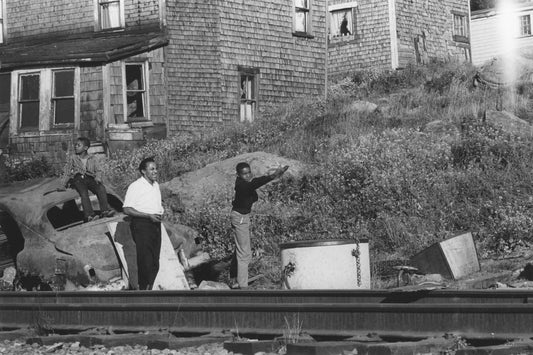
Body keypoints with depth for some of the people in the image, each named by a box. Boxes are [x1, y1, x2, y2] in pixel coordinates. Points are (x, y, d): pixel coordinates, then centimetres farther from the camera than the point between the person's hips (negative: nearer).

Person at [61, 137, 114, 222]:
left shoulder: (93, 158, 16)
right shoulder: (72, 158, 17)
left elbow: (99, 170, 10)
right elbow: (66, 172, 16)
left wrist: (98, 177, -11)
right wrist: (63, 183, 2)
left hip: (90, 178, 1)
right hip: (77, 178, -1)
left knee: (101, 188, -28)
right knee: (83, 192, -32)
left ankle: (105, 210, -33)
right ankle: (89, 214, -43)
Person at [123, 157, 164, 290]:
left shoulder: (156, 185, 15)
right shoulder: (135, 186, -10)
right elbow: (127, 209, -14)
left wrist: (160, 212, 7)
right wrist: (149, 216, -18)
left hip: (155, 224, 7)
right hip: (141, 225, -7)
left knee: (155, 263, 8)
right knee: (145, 263, -9)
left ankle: (149, 288, 19)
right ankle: (143, 289, 0)